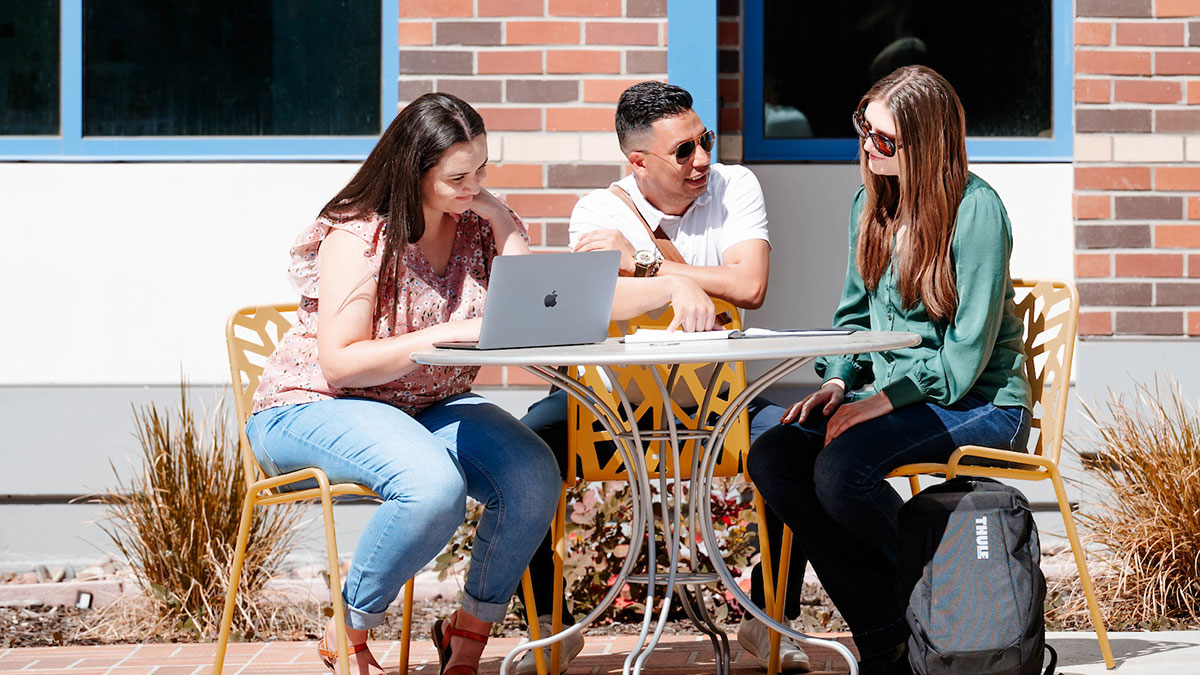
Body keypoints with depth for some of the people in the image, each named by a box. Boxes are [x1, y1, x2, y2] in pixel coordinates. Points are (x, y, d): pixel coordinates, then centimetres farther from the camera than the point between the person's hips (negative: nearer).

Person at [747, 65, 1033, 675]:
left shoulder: (974, 209, -14)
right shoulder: (871, 202, 9)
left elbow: (966, 356, -16)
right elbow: (855, 314, 18)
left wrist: (879, 402, -19)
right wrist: (837, 382, -1)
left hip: (979, 403, -8)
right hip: (895, 392, 8)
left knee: (841, 469, -31)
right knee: (772, 457, -17)